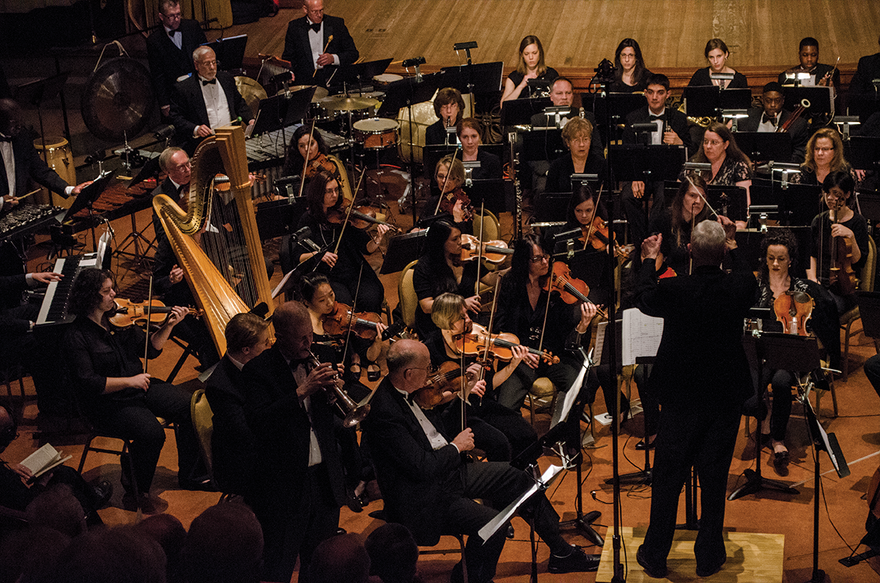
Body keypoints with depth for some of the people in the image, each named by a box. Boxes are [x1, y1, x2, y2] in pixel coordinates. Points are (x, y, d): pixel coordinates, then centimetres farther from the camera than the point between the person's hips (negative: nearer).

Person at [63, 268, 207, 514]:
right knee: (152, 432, -29)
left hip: (140, 388, 7)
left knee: (190, 408, -9)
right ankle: (136, 491, -4)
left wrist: (168, 326, -8)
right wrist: (129, 381, -23)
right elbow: (87, 383, -22)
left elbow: (150, 349, 8)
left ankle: (190, 475, 7)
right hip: (107, 403, -7)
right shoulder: (76, 336, -16)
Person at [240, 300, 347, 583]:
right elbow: (257, 420, -25)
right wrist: (302, 391, -28)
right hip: (284, 482, -5)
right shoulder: (258, 370, -11)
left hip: (325, 476, 5)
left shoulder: (321, 356, 5)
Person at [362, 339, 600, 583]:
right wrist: (456, 447, -13)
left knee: (513, 476, 10)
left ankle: (561, 553, 22)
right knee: (491, 522, -24)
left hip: (448, 469, 10)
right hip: (424, 499, -10)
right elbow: (422, 468, -30)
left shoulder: (401, 391, 0)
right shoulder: (384, 413, -29)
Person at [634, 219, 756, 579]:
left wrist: (649, 259, 17)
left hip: (680, 398, -1)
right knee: (714, 479, 12)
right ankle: (709, 557, 22)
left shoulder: (673, 290, -20)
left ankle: (655, 557, 20)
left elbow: (643, 300, 3)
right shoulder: (740, 288, -14)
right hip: (726, 397, 1)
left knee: (667, 480, 11)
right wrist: (732, 247, 22)